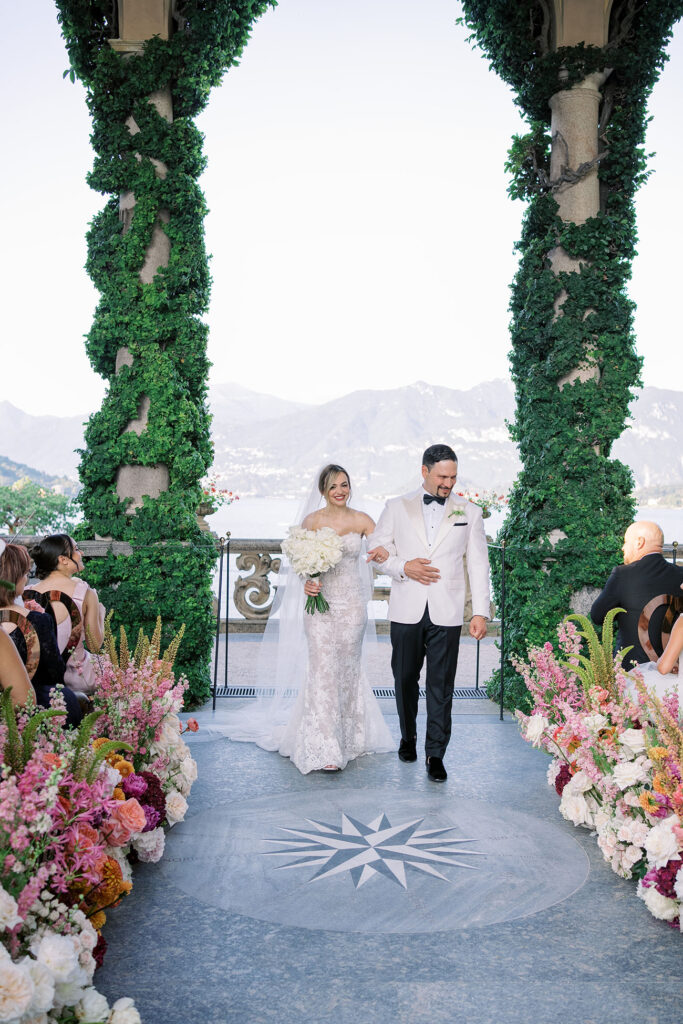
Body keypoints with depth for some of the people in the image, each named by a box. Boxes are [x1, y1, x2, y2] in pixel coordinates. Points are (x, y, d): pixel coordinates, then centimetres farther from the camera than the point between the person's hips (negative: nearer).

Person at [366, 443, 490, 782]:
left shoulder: (469, 512, 5)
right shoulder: (397, 508, 5)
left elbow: (478, 564, 4)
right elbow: (375, 549, 6)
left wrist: (481, 612, -3)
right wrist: (404, 567, -12)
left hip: (446, 613, -1)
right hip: (406, 610, 1)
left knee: (441, 685, 0)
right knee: (405, 678, 13)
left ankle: (435, 754, 10)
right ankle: (408, 736, 35)